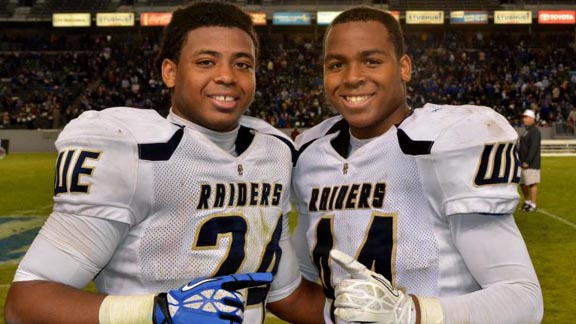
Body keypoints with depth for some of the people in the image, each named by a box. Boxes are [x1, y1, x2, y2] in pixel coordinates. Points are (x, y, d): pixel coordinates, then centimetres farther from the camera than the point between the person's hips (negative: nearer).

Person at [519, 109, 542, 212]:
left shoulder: (534, 131, -13)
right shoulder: (527, 131, 18)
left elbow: (533, 148, -21)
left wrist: (527, 161, -23)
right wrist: (520, 161, 20)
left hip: (530, 164, -10)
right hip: (523, 163, 10)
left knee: (532, 183, -5)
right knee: (522, 183, 15)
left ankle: (533, 205, -1)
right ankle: (527, 202, 29)